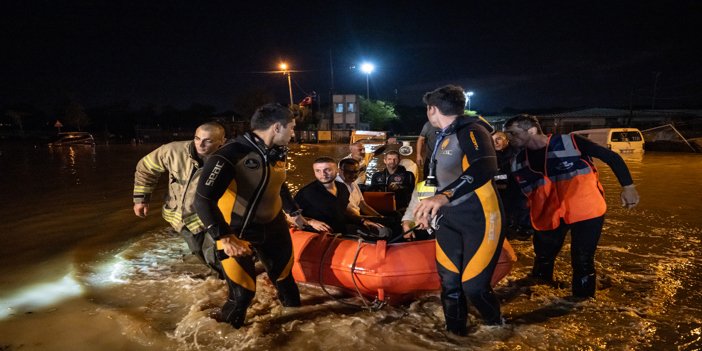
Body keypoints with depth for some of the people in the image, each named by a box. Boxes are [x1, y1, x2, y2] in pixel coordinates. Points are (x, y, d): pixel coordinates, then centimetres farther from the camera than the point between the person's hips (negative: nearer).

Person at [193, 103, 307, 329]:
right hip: (235, 234, -6)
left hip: (272, 228, 7)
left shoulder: (278, 153, -2)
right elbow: (203, 201, -30)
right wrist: (225, 238, -33)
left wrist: (293, 212, 22)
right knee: (242, 293, -4)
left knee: (284, 276, 18)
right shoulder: (231, 155, -27)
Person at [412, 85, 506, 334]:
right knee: (449, 283, 7)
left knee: (474, 286, -7)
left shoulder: (471, 130, -13)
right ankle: (454, 332, 25)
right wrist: (430, 208, 29)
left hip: (480, 219, -8)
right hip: (450, 219, 8)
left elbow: (485, 168, -33)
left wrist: (445, 196, -45)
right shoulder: (443, 138, 17)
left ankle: (496, 328, 23)